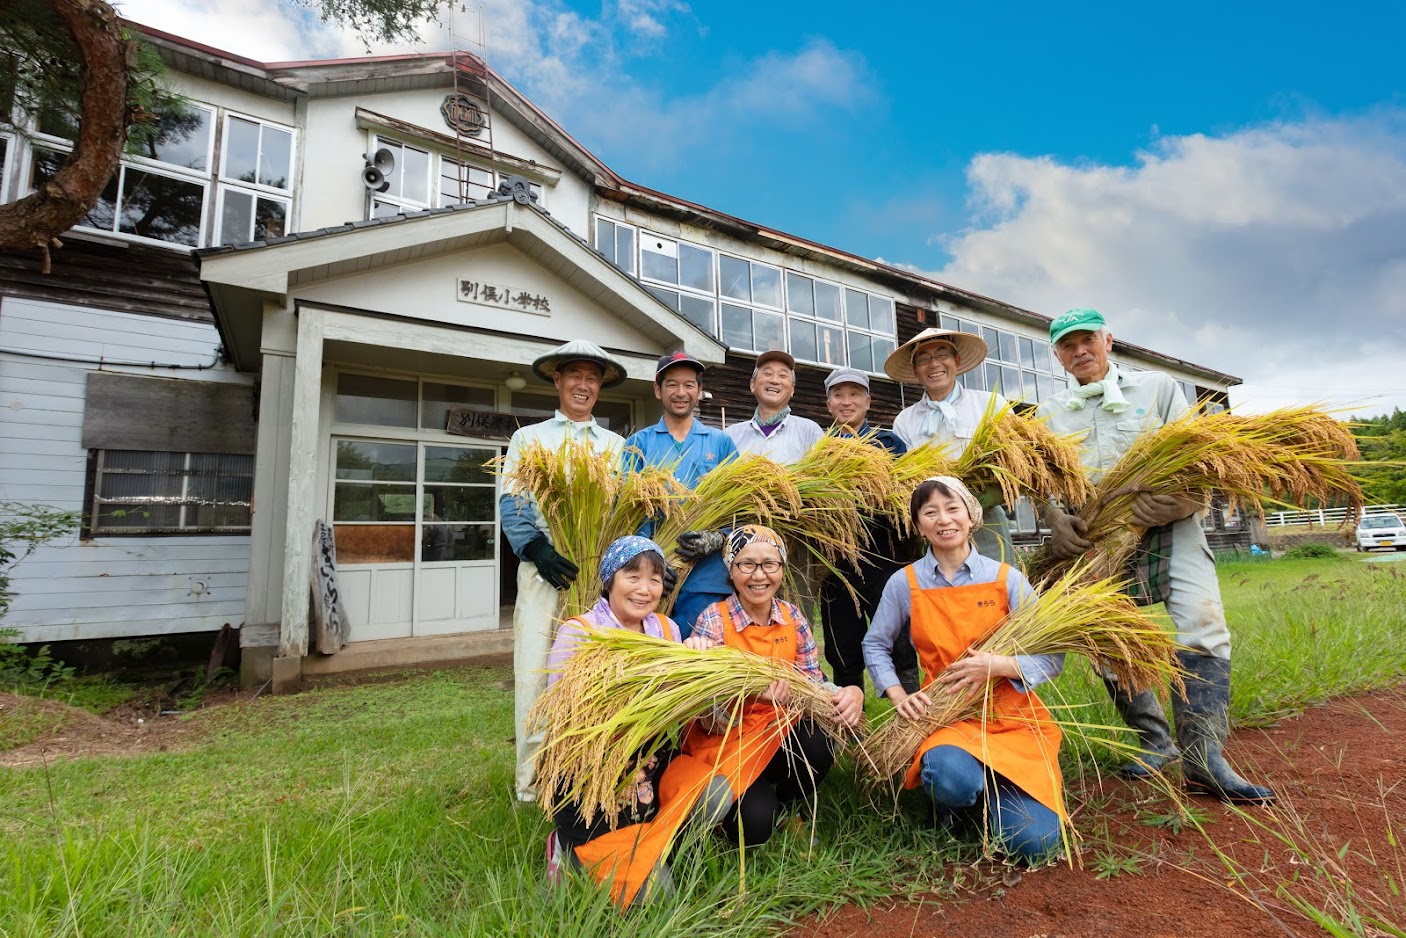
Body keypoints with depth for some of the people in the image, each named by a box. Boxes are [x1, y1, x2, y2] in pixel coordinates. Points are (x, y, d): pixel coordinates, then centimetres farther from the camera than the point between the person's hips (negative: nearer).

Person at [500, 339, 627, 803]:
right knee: (535, 672, -2)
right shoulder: (528, 438, 14)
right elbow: (511, 503, 3)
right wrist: (539, 549, -13)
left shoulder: (615, 444, 17)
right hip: (543, 568, -1)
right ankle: (532, 783, 11)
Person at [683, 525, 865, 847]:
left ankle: (786, 810, 5)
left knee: (818, 738, -27)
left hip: (783, 739, 4)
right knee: (754, 823, -25)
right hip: (724, 746, -3)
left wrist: (849, 693, -28)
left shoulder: (791, 616, -3)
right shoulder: (714, 619, -17)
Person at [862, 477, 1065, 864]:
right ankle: (958, 801, 6)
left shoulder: (1006, 578, -4)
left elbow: (1052, 656, -3)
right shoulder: (905, 583, -3)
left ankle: (989, 793, 19)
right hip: (948, 717, 0)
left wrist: (998, 665, -21)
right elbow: (875, 646, 9)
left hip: (1012, 718, 1)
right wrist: (899, 696, -5)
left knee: (1034, 843, -17)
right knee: (952, 779, -35)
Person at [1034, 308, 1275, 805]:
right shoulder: (1050, 413, 14)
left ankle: (1203, 758, -11)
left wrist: (1181, 501, -19)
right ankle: (1155, 741, 19)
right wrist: (1055, 519, -13)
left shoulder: (1157, 387, 9)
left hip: (1167, 527, -2)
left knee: (1202, 626, -19)